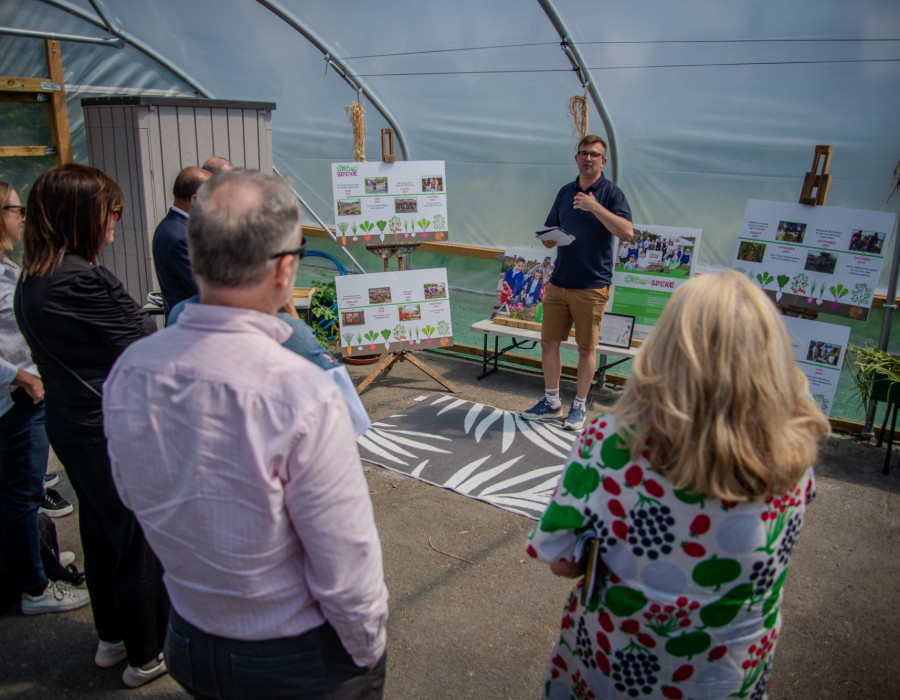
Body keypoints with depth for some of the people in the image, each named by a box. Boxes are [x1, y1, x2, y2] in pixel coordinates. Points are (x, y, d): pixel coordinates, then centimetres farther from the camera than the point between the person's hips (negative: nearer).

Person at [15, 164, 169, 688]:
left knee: (102, 534, 24)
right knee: (142, 543, 8)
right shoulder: (84, 281, -24)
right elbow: (149, 345, -18)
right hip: (115, 433, -9)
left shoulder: (31, 281, 5)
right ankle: (147, 656, 25)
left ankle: (112, 638, 42)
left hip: (70, 425, 9)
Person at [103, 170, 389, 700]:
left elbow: (132, 493, 4)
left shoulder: (128, 372, -14)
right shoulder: (301, 395, -34)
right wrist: (368, 647, -7)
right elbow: (346, 565, -25)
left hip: (189, 643, 5)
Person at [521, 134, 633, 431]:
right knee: (549, 342, 8)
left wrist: (595, 207, -24)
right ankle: (551, 402, 23)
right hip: (559, 282, 5)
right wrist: (549, 238, -5)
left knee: (586, 349, 3)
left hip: (592, 286, -5)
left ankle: (579, 406, 18)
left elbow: (627, 233, -18)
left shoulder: (611, 193, -3)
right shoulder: (565, 192, 14)